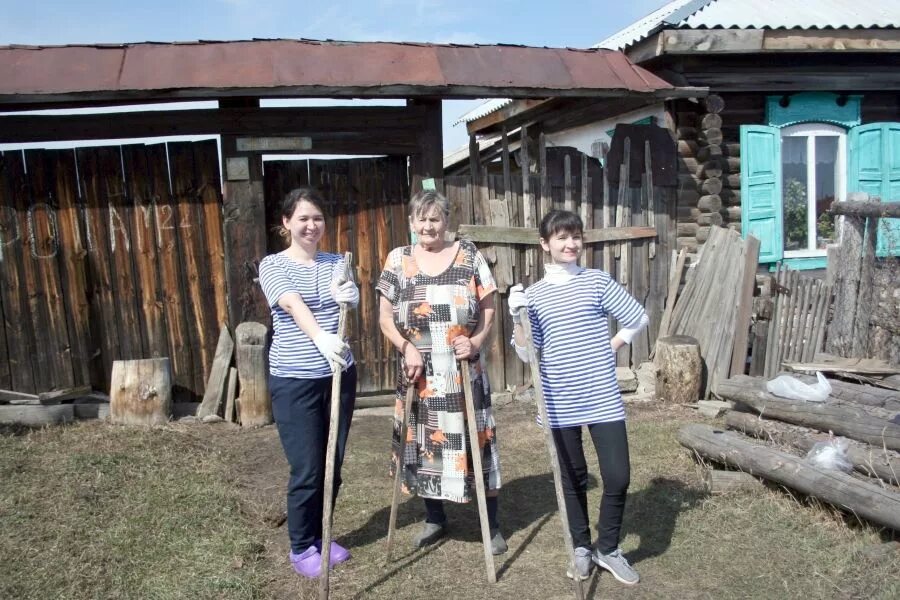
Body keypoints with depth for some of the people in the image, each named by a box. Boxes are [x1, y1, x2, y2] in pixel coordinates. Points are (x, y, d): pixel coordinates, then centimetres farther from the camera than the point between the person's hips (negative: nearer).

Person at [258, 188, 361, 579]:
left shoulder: (336, 263, 7)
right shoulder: (273, 265, -6)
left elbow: (353, 300, -12)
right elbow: (293, 305, -25)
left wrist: (344, 296, -38)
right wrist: (320, 337, -45)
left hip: (339, 374, 4)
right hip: (294, 381, -4)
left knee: (332, 465, 12)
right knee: (307, 470, -1)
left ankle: (321, 537, 32)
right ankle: (301, 548, 20)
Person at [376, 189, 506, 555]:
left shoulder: (468, 255, 0)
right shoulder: (398, 260, 2)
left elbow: (489, 306, 2)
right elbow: (385, 316, 3)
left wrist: (476, 340, -14)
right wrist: (406, 347, -12)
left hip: (465, 371, -1)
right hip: (419, 372, 1)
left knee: (474, 441, 3)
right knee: (423, 442, 10)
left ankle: (492, 525, 18)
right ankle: (434, 518, 31)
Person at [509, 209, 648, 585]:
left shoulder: (598, 281, 1)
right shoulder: (533, 295, 2)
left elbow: (638, 319, 9)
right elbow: (527, 354, 0)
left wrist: (612, 348, 5)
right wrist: (516, 316, -12)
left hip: (603, 398, 0)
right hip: (560, 403, 0)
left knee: (618, 476, 0)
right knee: (573, 478, 12)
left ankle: (608, 549, 22)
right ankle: (582, 548, 31)